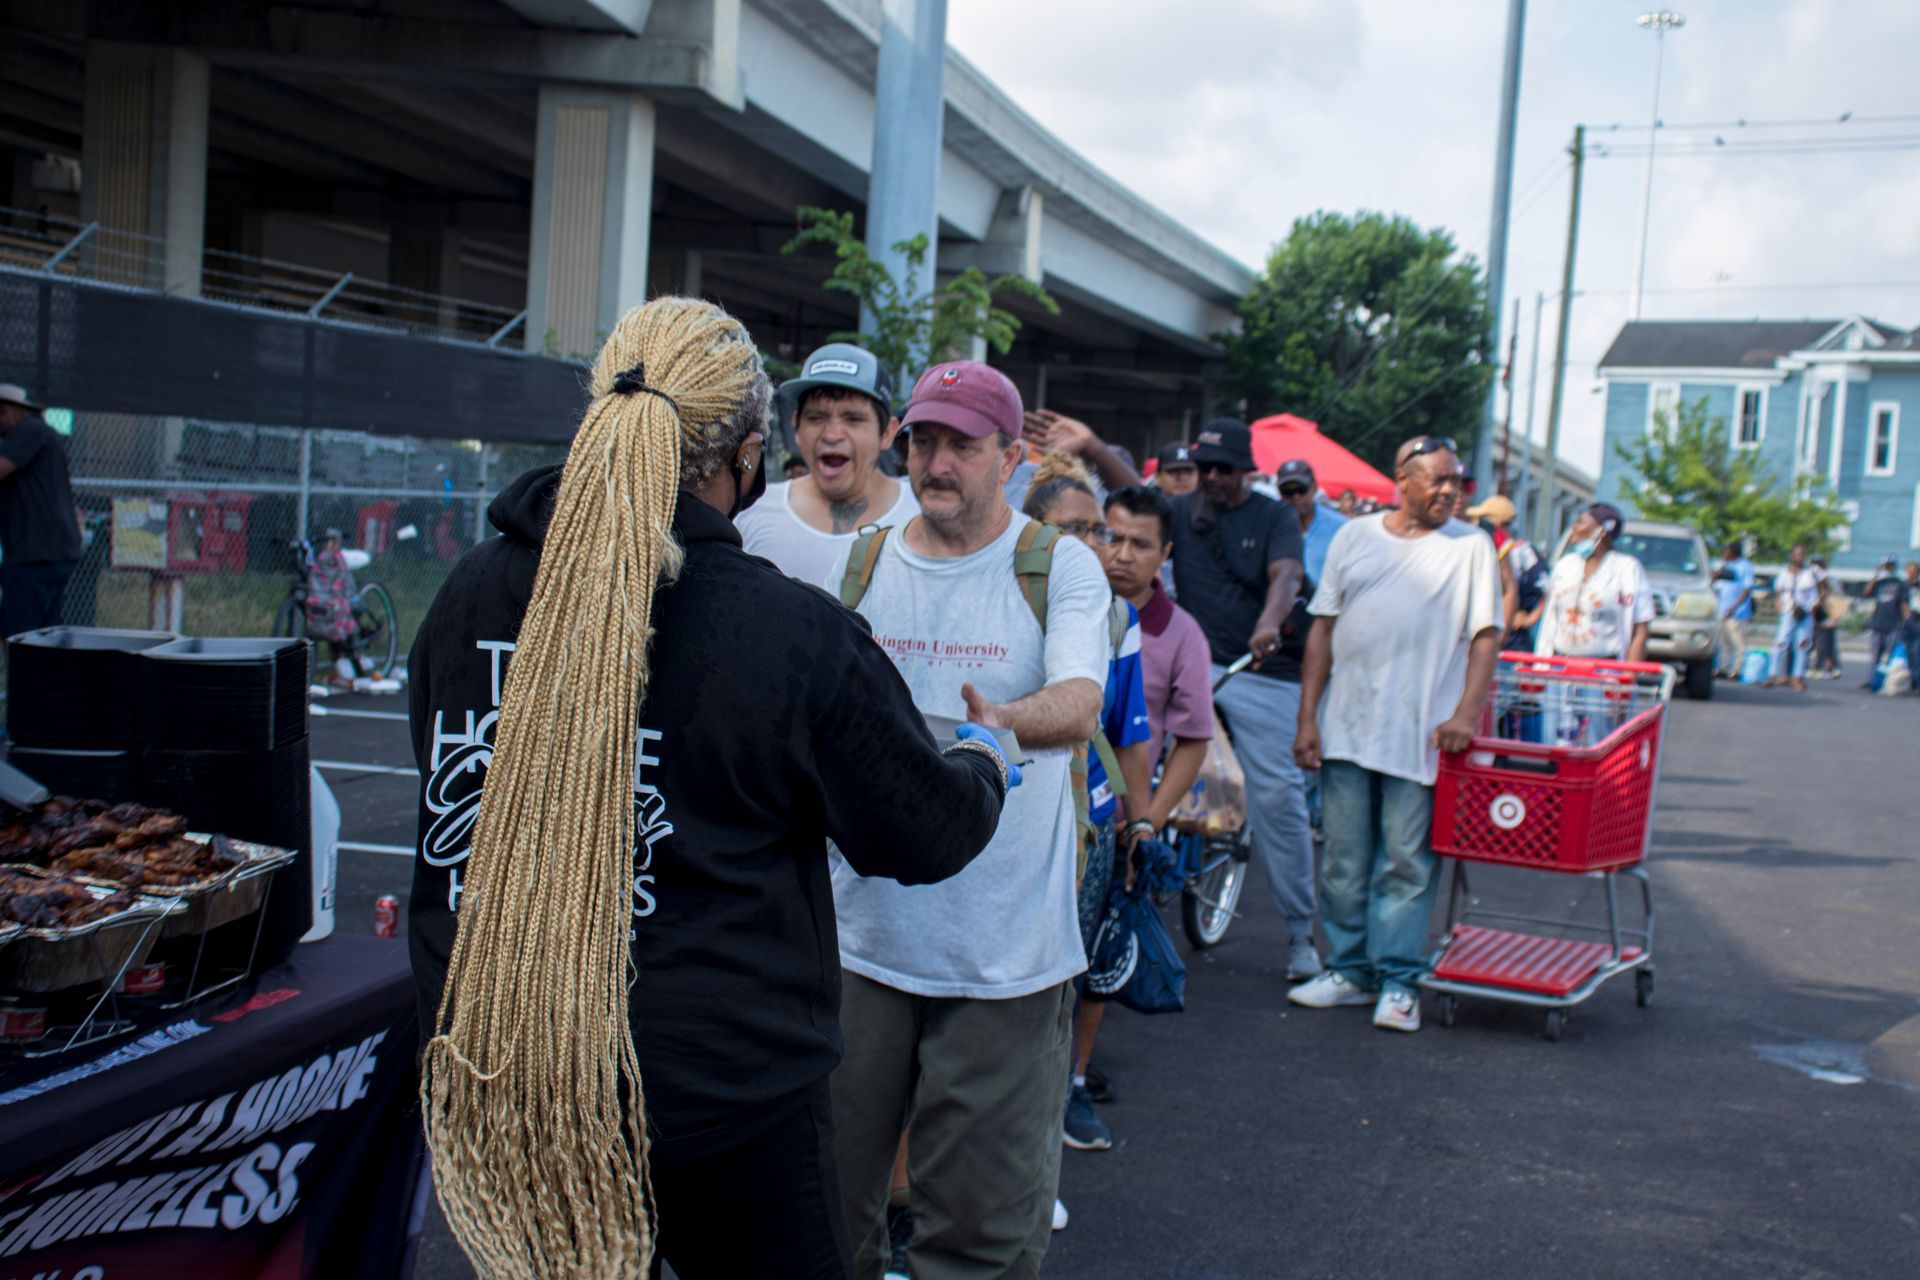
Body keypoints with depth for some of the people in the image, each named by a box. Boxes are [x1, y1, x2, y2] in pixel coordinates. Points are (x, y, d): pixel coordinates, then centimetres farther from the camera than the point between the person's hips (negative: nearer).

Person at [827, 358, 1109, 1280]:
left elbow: (1080, 706, -17)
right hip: (860, 928, 3)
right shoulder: (860, 565, 8)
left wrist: (1001, 721, -37)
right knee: (830, 1180, 12)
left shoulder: (1061, 569, -1)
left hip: (1005, 950, -3)